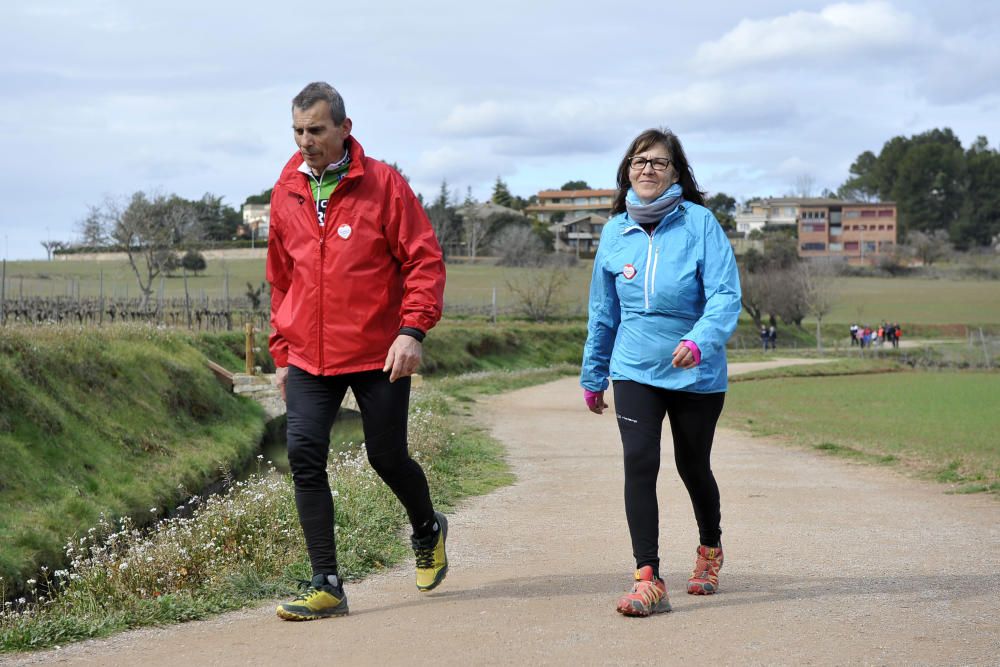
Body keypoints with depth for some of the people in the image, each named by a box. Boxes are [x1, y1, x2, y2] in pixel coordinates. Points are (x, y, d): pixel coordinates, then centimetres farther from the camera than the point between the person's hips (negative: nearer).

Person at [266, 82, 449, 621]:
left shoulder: (382, 184, -6)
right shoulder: (286, 193, 7)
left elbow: (425, 260, -8)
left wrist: (412, 329, -19)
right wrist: (282, 354, 15)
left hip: (378, 356, -4)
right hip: (309, 359, 4)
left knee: (387, 456, 6)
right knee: (304, 455, -9)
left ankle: (427, 531, 38)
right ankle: (326, 585, -3)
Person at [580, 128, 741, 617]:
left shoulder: (699, 222, -9)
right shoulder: (616, 230, 3)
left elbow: (725, 293, -16)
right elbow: (603, 310, 13)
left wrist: (700, 340, -34)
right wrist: (593, 375, 19)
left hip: (697, 371, -2)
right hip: (635, 370, 2)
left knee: (693, 466, 13)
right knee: (639, 463, -15)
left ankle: (710, 547, 42)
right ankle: (648, 581, -15)